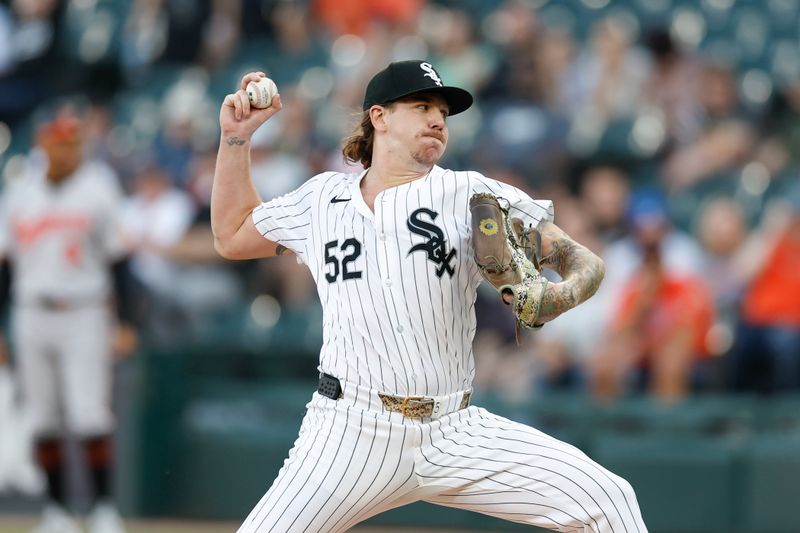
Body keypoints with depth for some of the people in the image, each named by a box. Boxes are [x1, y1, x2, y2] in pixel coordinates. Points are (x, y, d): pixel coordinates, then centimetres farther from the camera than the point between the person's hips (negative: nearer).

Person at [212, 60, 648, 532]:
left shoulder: (473, 195, 4)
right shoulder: (323, 197, 13)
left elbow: (584, 263, -1)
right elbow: (233, 237, 28)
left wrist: (559, 296, -24)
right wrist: (237, 138, 19)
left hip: (454, 437, 0)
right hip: (350, 435, 1)